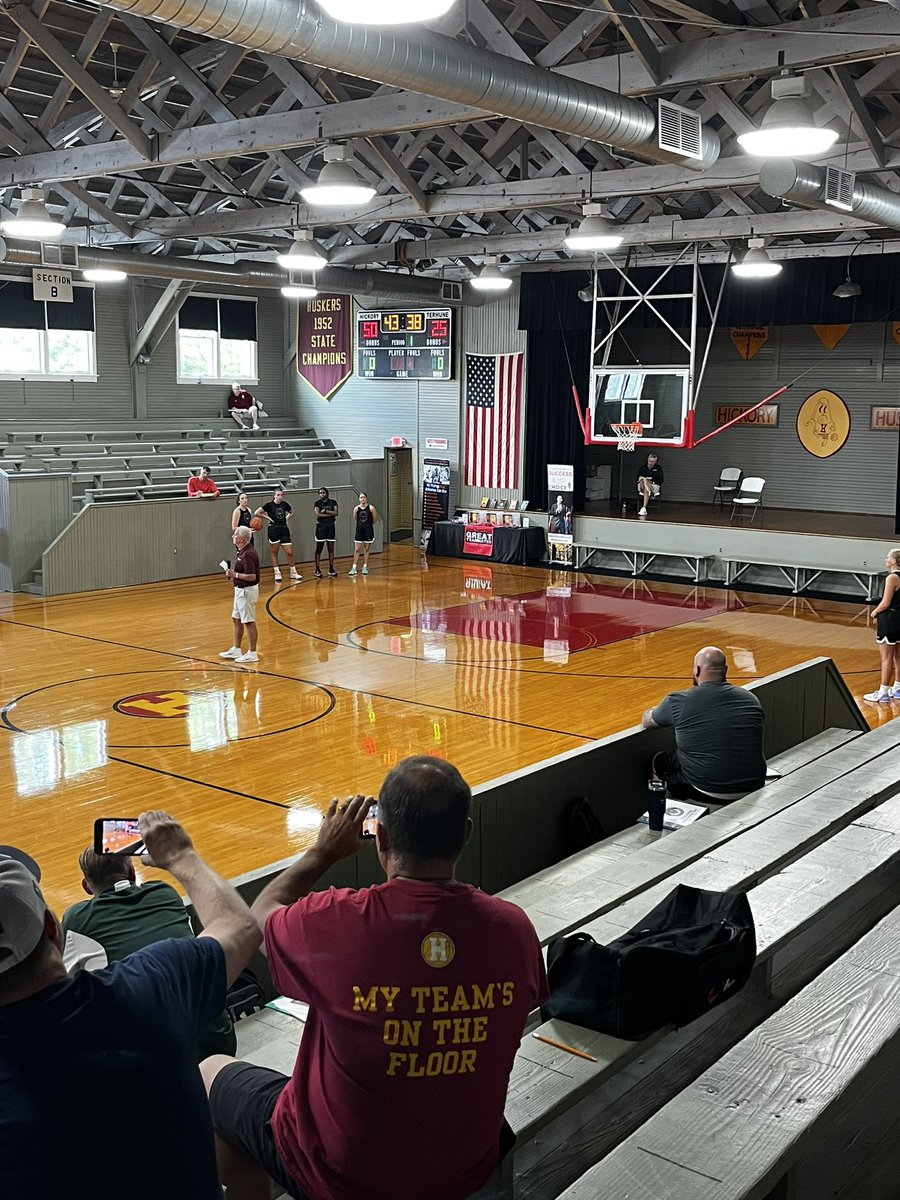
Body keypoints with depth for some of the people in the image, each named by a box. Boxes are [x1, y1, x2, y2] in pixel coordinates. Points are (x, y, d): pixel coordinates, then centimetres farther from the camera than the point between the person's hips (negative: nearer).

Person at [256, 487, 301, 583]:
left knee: (289, 552, 2)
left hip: (284, 529, 3)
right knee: (274, 552, 4)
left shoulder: (285, 504, 6)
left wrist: (287, 518, 9)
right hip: (273, 530, -3)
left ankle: (293, 572, 14)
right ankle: (277, 573, 12)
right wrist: (267, 518, -6)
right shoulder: (269, 505, -6)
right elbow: (257, 513, -8)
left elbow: (291, 512, 25)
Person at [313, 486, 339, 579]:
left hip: (331, 527, 2)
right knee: (319, 549, -2)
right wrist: (331, 514, -13)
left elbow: (336, 512, -8)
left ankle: (331, 569, 13)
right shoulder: (317, 503, 0)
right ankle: (318, 569, 2)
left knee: (331, 549, 6)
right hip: (320, 527, -2)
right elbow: (318, 514, -15)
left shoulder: (333, 502, 6)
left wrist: (325, 511, -15)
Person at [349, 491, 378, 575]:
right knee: (356, 549, -1)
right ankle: (354, 568, 1)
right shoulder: (356, 509, -2)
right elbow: (355, 520, 11)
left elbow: (374, 519, 3)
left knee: (366, 549, 7)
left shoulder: (371, 508, -7)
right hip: (359, 530, 1)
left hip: (368, 531, -1)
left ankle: (365, 567, 16)